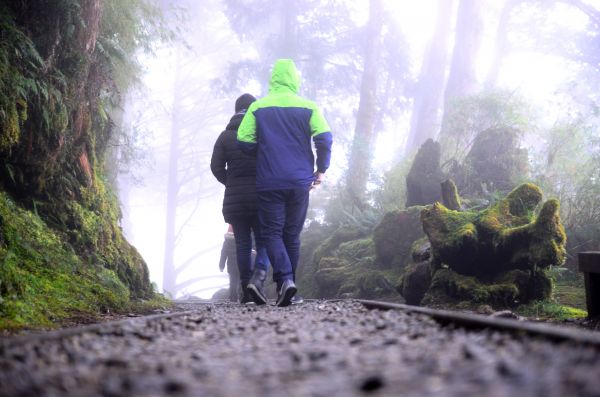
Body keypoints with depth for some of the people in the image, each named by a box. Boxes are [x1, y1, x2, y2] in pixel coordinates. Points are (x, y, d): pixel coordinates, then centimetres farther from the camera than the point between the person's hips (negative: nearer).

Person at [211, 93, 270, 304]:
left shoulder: (225, 135, 6)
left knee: (243, 244, 7)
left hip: (235, 198, 2)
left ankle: (246, 290, 4)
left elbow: (216, 167, 0)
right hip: (261, 196, -2)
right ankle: (258, 277, -23)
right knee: (263, 242, 3)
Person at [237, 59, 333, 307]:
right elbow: (325, 138, -7)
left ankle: (285, 279, -20)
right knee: (292, 235, 12)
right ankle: (287, 287, 16)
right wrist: (321, 170, 6)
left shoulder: (257, 107, 2)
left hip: (269, 182, -2)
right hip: (300, 182, 2)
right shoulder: (308, 107, 3)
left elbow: (244, 142, -4)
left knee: (272, 232, 1)